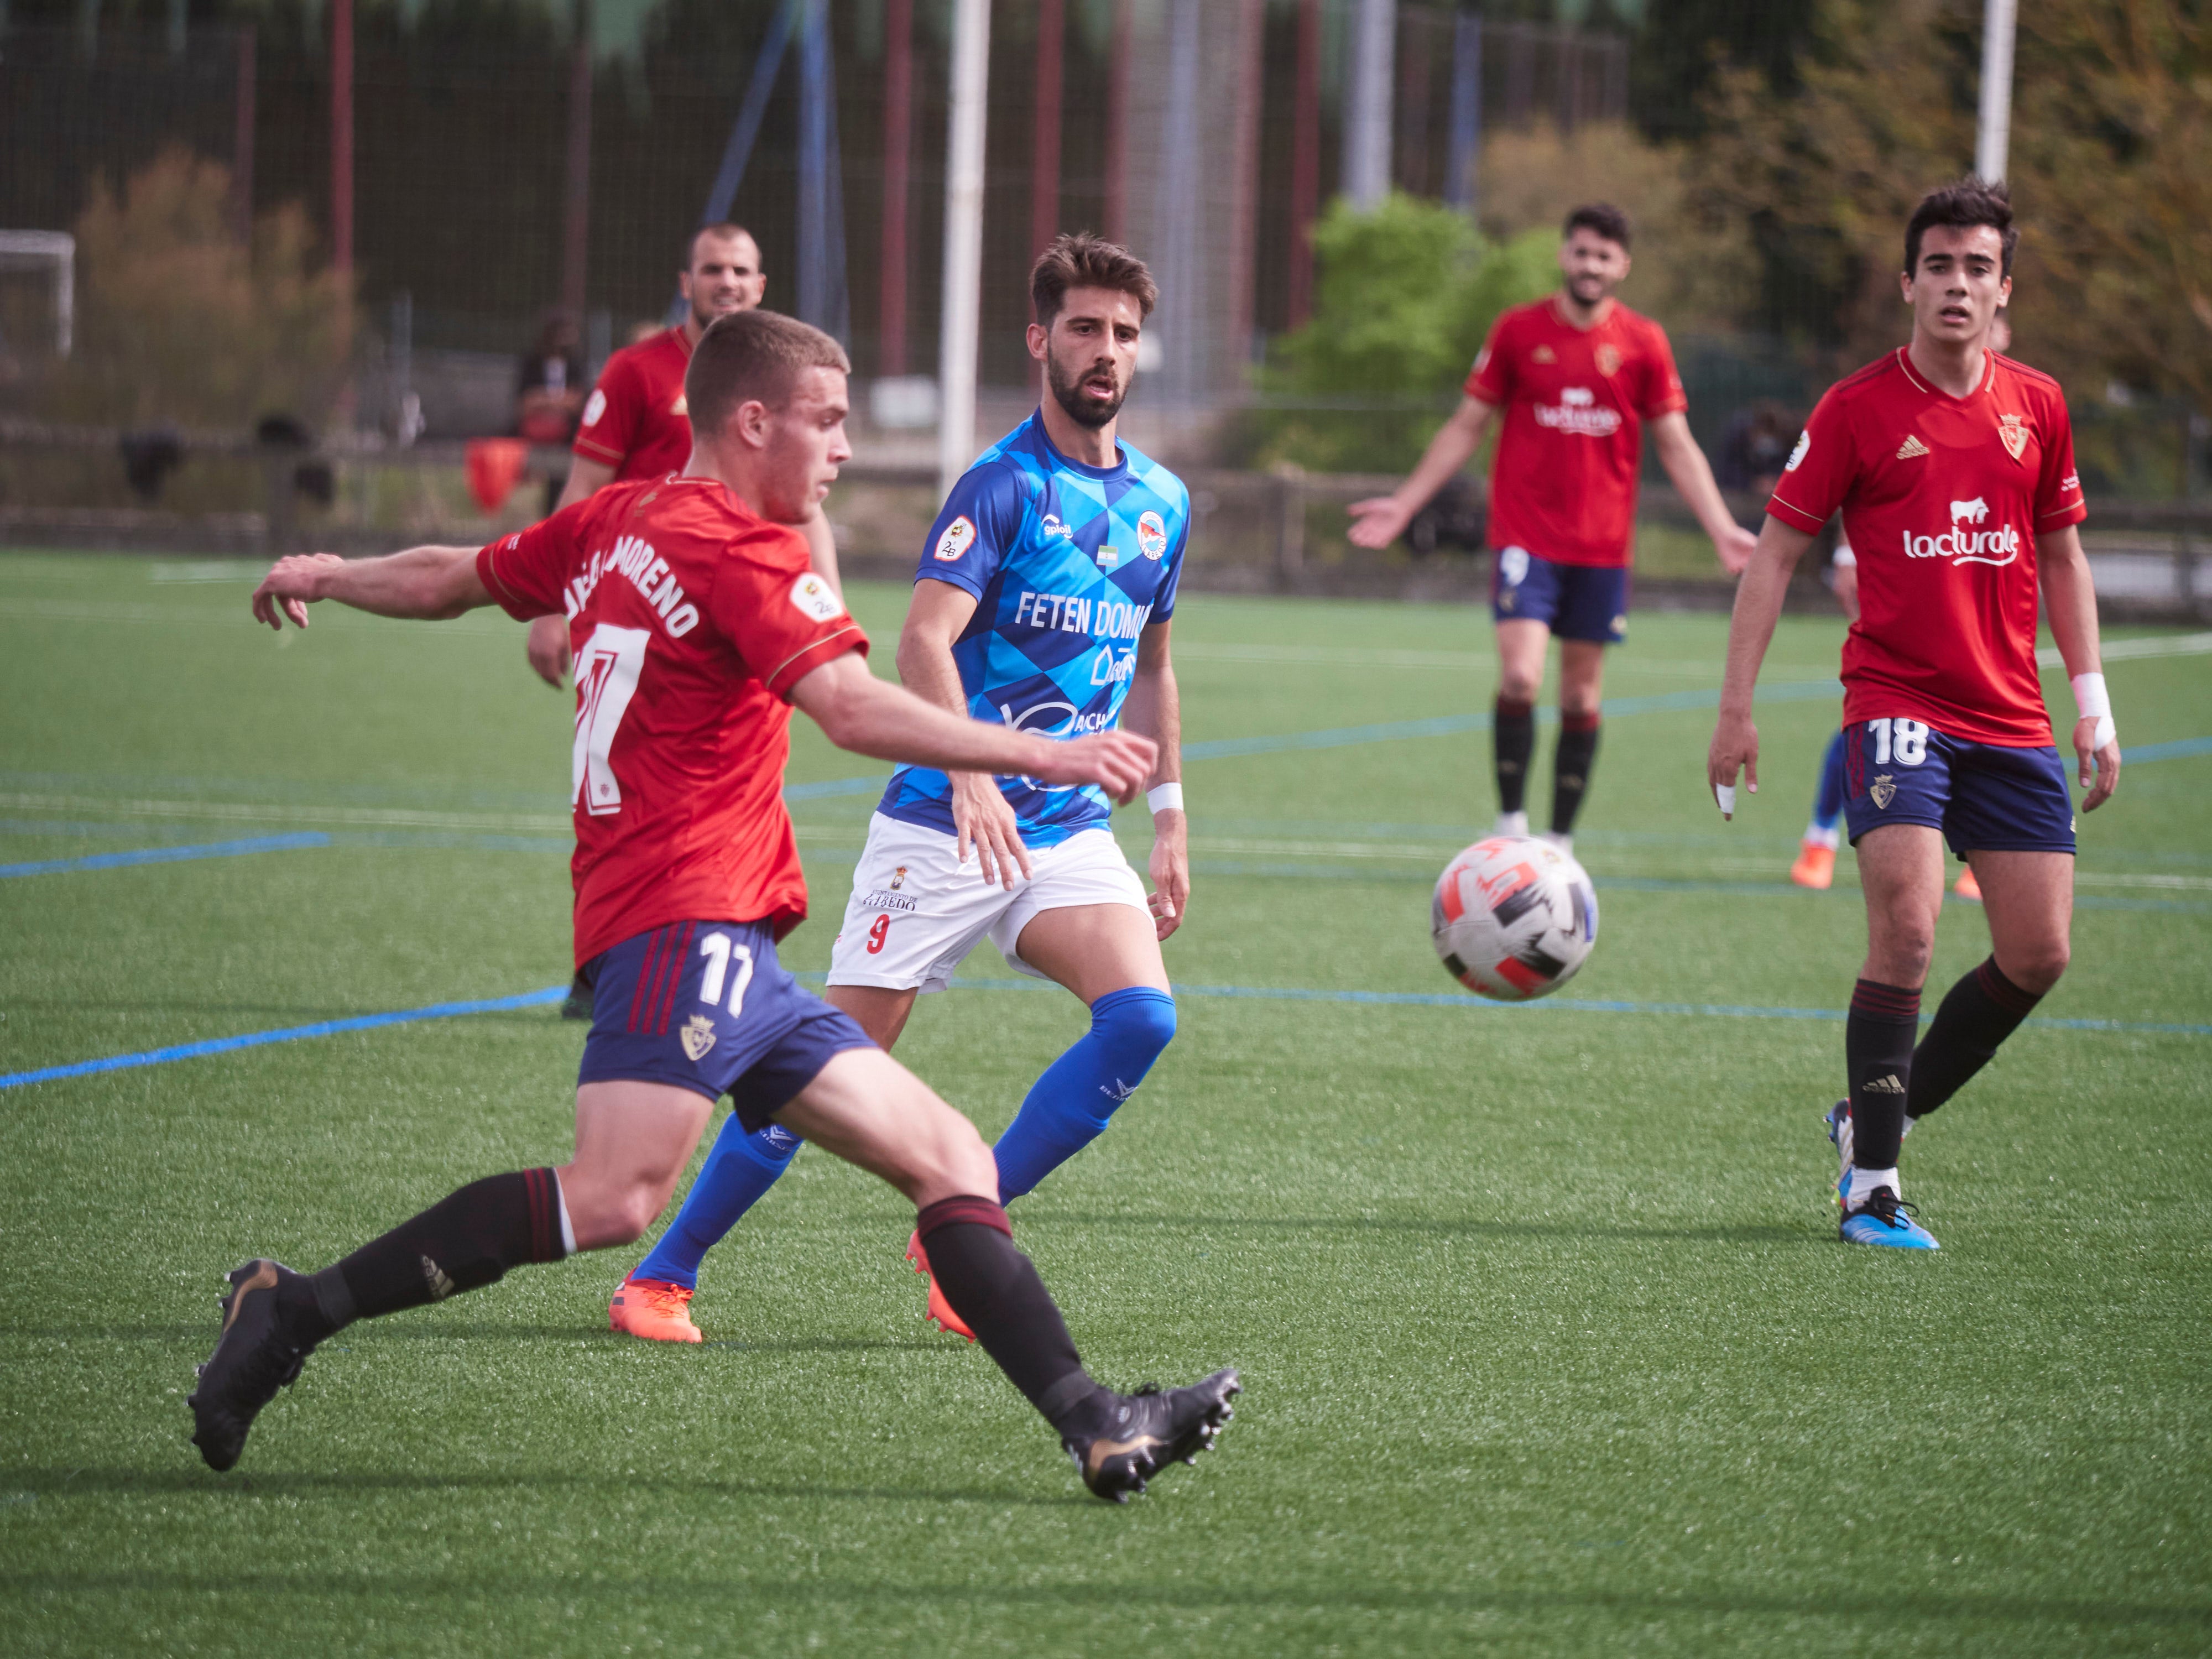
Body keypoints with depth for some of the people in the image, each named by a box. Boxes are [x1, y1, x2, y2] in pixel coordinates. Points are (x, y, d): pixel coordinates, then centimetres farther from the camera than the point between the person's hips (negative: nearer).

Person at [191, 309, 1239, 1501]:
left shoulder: (618, 522, 20)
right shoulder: (743, 551, -7)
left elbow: (452, 578, 35)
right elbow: (856, 711, -20)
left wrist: (329, 577, 55)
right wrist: (1048, 758, -18)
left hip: (719, 938, 11)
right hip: (687, 920, -11)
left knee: (947, 1157, 6)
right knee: (616, 1194, -27)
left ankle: (1094, 1426, -1)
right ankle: (294, 1313, -19)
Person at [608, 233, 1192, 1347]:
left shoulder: (1162, 503, 10)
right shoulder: (1005, 485, -12)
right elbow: (924, 642, -26)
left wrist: (1168, 817, 19)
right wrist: (969, 774, -41)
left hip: (1070, 828, 6)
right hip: (942, 825, -6)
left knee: (1142, 1014, -18)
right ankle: (664, 1275, 9)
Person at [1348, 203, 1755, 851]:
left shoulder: (1644, 343, 3)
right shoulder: (1518, 331, 1)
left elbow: (1676, 446, 7)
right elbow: (1466, 428, 8)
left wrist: (1721, 529, -3)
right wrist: (1404, 503, 4)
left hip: (1602, 547, 2)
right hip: (1525, 538, -2)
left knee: (1580, 696, 6)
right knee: (1520, 676, -18)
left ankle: (1561, 842, 15)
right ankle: (1510, 822, -6)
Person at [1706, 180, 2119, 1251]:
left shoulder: (2036, 407, 9)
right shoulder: (1858, 409, -3)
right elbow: (1775, 553, 0)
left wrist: (2094, 706, 13)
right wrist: (1736, 708, -6)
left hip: (2011, 720, 5)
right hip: (1896, 707, -5)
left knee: (2038, 953, 0)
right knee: (1906, 929, -19)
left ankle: (1881, 1115, 19)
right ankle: (1871, 1182, -11)